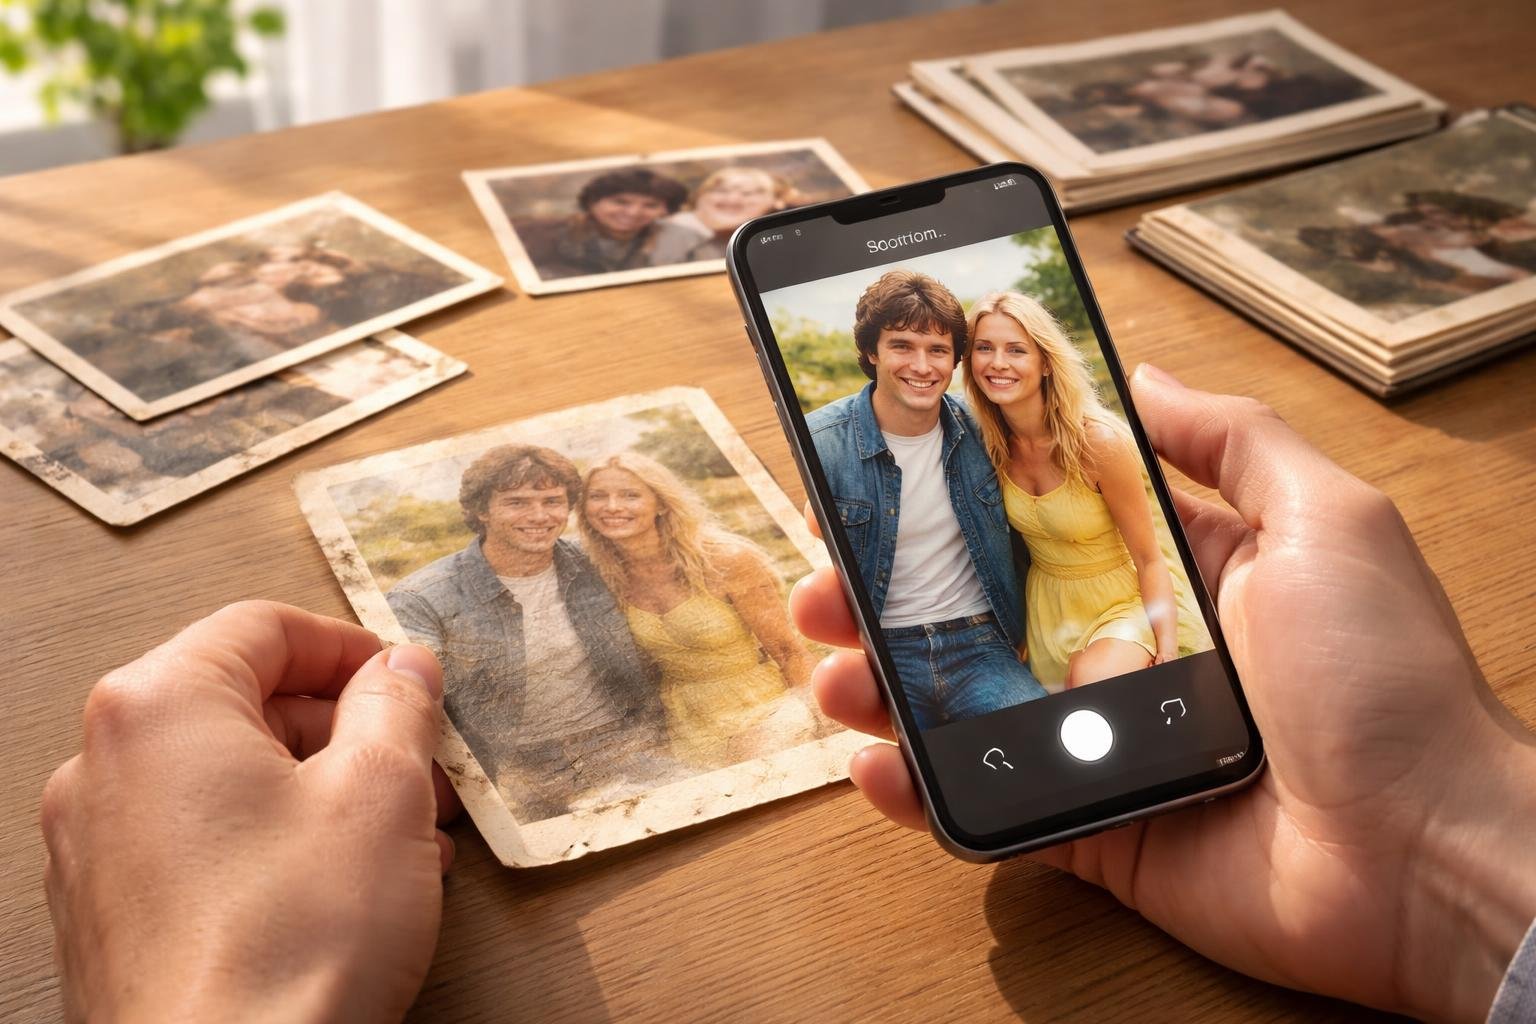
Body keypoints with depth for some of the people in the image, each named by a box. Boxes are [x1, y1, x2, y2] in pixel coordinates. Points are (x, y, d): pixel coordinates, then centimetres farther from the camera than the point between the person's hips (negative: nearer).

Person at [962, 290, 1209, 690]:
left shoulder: (1099, 441, -25)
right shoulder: (989, 442, -10)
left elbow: (1149, 559, -17)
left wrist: (1166, 654, -24)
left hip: (1126, 601, -5)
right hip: (1050, 609, 5)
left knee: (1092, 683, -31)